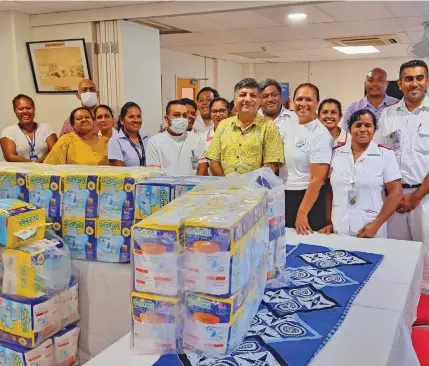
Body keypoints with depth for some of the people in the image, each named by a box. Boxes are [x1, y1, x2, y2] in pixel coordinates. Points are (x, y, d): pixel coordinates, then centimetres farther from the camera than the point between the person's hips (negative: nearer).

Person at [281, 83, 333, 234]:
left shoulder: (320, 134, -14)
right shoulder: (288, 129, 7)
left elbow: (318, 178, -18)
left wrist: (302, 212, -18)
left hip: (309, 198, -7)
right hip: (284, 197, 7)